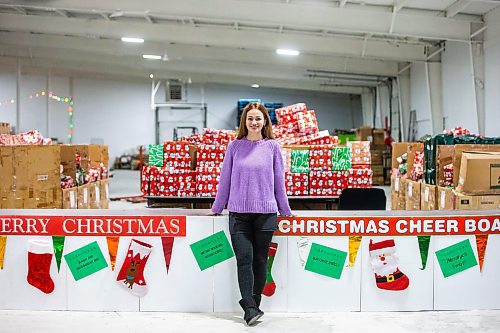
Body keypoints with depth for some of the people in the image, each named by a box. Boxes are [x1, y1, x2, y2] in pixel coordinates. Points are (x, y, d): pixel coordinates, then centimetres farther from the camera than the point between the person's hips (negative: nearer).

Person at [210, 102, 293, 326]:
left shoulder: (272, 147, 5)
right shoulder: (234, 146, 7)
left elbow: (279, 181, 10)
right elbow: (225, 179, 12)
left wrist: (285, 210, 14)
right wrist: (217, 208, 17)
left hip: (265, 213, 0)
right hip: (238, 213, 0)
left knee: (260, 260, 5)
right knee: (244, 259, -7)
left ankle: (253, 304, 17)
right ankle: (250, 308, -4)